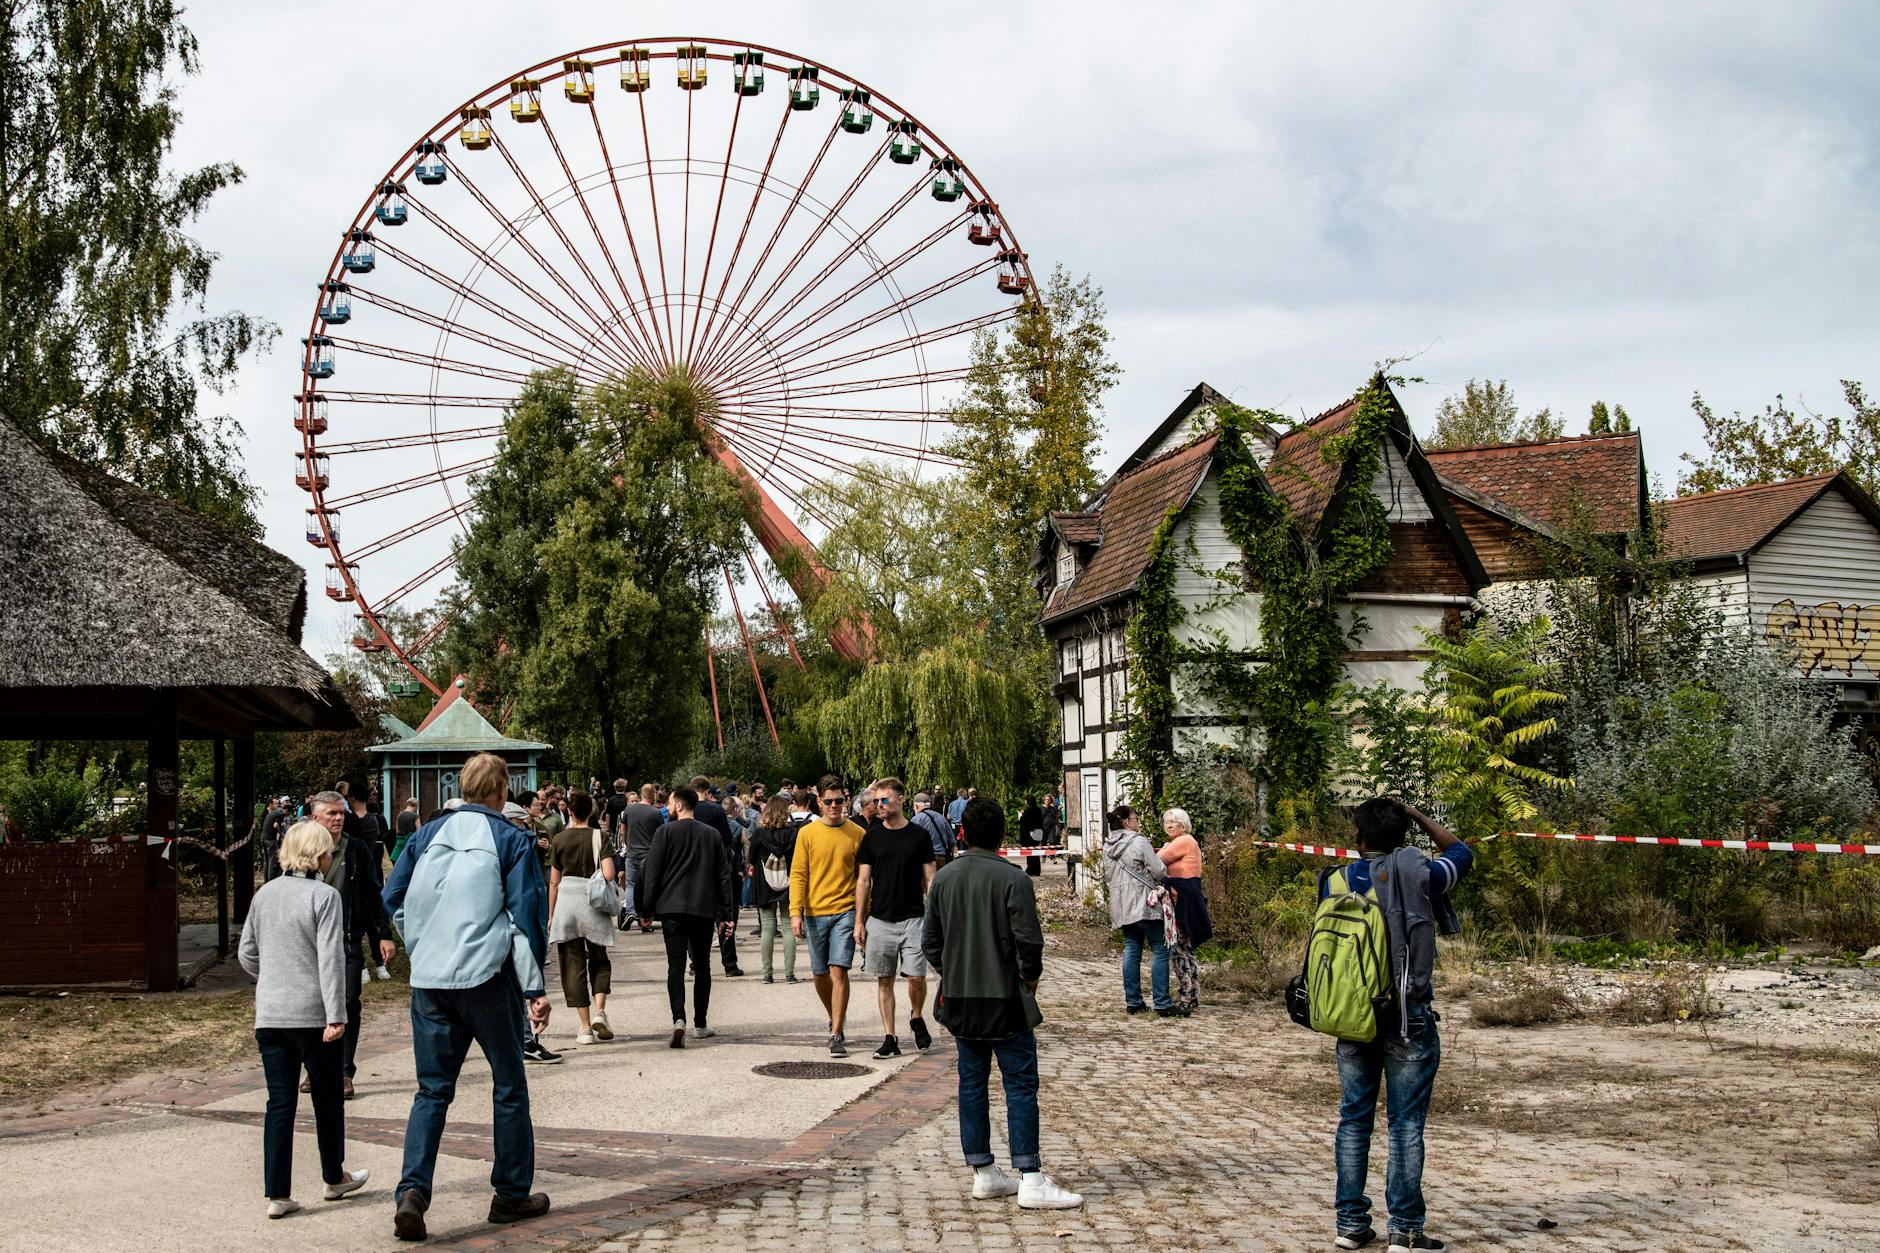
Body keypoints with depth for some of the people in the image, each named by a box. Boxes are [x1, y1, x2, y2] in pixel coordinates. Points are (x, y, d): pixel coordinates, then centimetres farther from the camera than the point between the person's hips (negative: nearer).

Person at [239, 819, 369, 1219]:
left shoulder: (265, 894, 7)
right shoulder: (324, 896, -11)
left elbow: (247, 953, 15)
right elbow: (330, 959, -16)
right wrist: (336, 1015, -16)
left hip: (269, 1015, 5)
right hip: (313, 1014, -5)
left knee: (280, 1102, 6)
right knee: (327, 1097, 13)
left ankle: (277, 1194, 2)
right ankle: (334, 1178, 27)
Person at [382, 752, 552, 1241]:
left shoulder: (428, 834, 7)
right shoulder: (512, 840, -4)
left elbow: (394, 898, 12)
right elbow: (525, 916, -7)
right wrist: (535, 988, -5)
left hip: (429, 980, 3)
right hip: (488, 978, -3)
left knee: (432, 1089, 9)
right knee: (509, 1086, 11)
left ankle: (413, 1190, -8)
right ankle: (512, 1195, 17)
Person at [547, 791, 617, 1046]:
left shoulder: (559, 840, 2)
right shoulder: (599, 837, -2)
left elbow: (554, 882, 4)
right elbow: (608, 874, -13)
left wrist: (550, 915, 12)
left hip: (566, 901, 0)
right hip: (594, 903, 0)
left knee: (573, 964, 6)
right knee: (599, 960, 16)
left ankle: (585, 1027, 3)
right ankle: (599, 1011, -6)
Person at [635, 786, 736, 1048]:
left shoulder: (665, 832, -2)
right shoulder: (713, 835, 8)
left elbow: (652, 874, -3)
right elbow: (723, 876, 8)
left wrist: (646, 909, 3)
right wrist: (727, 913, 11)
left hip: (672, 908, -2)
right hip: (704, 909, 2)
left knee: (676, 965, -5)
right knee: (702, 966, 12)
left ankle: (679, 1019, -23)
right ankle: (700, 1024, 16)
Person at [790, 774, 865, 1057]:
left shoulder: (857, 834, 1)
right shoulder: (807, 833, 1)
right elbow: (798, 875, 0)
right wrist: (796, 912, -9)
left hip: (846, 911, -2)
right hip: (815, 913, 2)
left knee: (838, 970, -11)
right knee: (820, 974, 11)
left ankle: (836, 1035, -8)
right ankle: (836, 1017, 36)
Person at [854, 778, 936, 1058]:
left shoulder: (919, 837, 1)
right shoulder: (871, 837, 5)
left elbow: (930, 880, 4)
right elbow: (863, 881, 7)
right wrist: (859, 921, 2)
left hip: (912, 918, -2)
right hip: (879, 919, 2)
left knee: (916, 976, -9)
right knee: (884, 980, 4)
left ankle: (916, 1018, 20)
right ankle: (889, 1038, 11)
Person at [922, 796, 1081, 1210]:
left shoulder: (943, 878, 4)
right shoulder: (1012, 879, -13)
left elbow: (930, 941, 9)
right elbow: (1029, 940, -15)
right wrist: (1030, 976, 2)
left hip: (959, 1000, 5)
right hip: (1005, 999, -5)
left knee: (972, 1083, 12)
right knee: (1021, 1086, -2)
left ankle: (983, 1174, 17)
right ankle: (1030, 1180, -6)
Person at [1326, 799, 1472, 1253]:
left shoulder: (1334, 882, -1)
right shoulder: (1417, 876, -8)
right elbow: (1461, 852, 12)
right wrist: (1416, 814, 17)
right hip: (1408, 1017, -3)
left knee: (1354, 1118, 11)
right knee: (1406, 1123, 2)